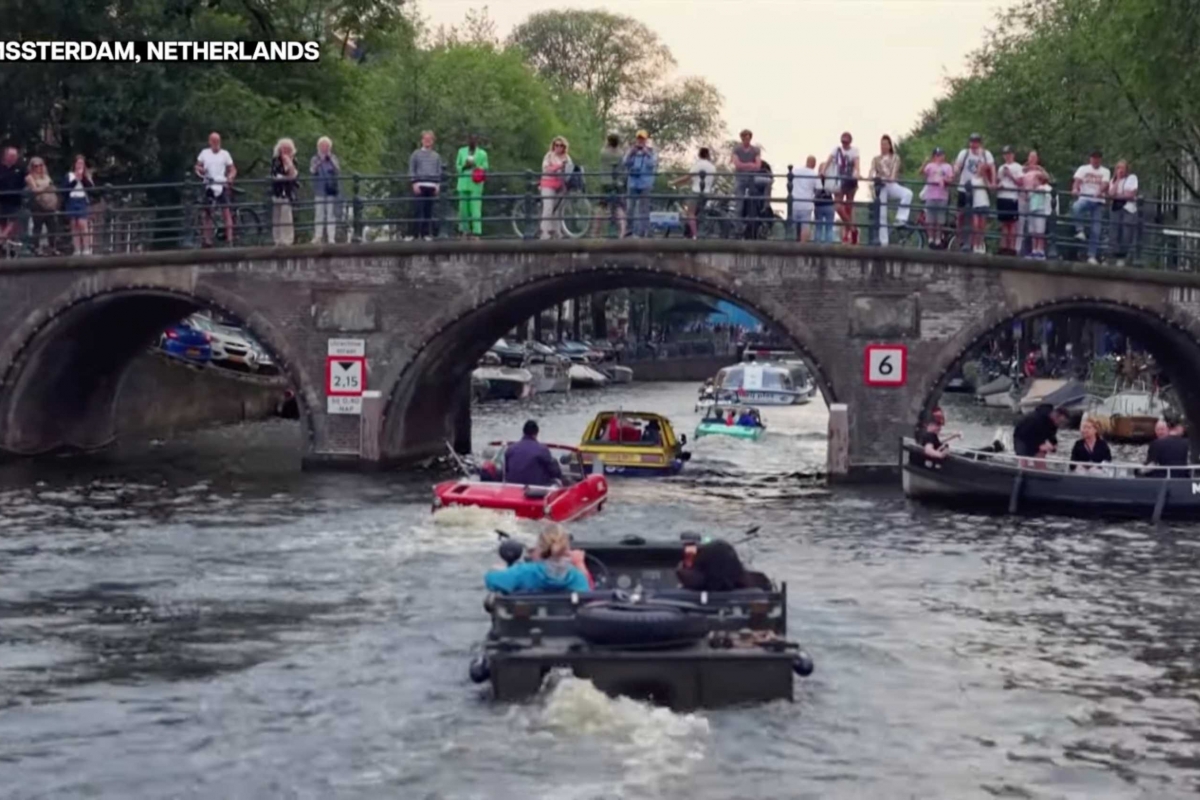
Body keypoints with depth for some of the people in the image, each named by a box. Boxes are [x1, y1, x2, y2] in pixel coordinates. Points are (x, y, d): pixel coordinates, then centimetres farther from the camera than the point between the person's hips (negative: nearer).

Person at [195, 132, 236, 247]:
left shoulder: (225, 154, 3)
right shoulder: (204, 153, 8)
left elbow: (233, 169, 4)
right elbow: (197, 166, 15)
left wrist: (230, 177, -17)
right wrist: (200, 170, -8)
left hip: (221, 186, -2)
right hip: (208, 186, 2)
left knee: (226, 212, -11)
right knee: (207, 213, 6)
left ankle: (229, 239, -14)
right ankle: (208, 240, 11)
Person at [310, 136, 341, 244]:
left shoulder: (333, 159, 8)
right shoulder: (315, 159, 8)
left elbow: (338, 171, -6)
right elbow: (312, 171, -7)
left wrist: (330, 159, -11)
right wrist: (319, 162, -14)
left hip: (331, 190, 0)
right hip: (319, 191, 0)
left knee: (331, 213, -4)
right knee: (319, 213, 0)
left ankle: (331, 237, -5)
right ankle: (318, 235, 5)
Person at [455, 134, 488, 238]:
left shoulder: (482, 153, 6)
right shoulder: (461, 151, 14)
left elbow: (485, 169, 5)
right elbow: (457, 167, 14)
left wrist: (476, 166, -13)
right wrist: (464, 166, -7)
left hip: (476, 185, -3)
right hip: (463, 183, 3)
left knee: (475, 209, -10)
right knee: (463, 207, 3)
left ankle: (476, 232, -12)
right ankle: (464, 230, 11)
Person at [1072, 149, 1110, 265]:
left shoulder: (1105, 172, 9)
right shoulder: (1083, 169, 8)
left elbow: (1105, 184, -8)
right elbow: (1077, 181, -8)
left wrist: (1100, 192, -31)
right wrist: (1075, 189, -31)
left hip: (1098, 202, 1)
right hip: (1084, 198, -1)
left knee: (1095, 231, -1)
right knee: (1076, 207, -39)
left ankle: (1092, 256, 5)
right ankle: (1080, 231, -26)